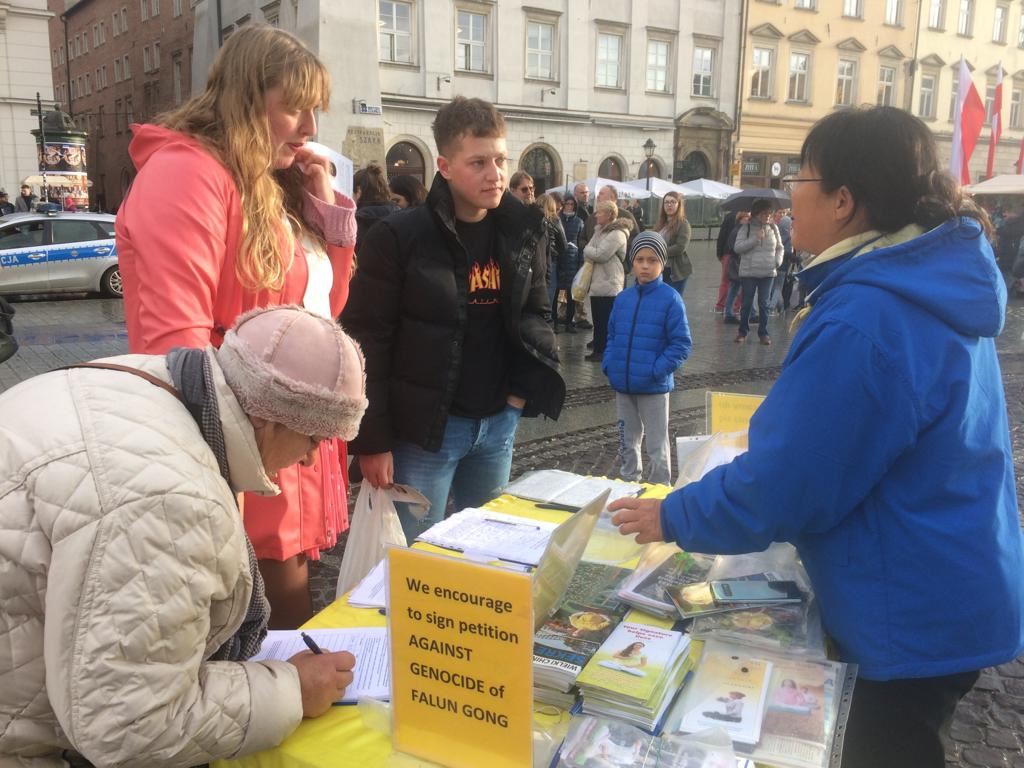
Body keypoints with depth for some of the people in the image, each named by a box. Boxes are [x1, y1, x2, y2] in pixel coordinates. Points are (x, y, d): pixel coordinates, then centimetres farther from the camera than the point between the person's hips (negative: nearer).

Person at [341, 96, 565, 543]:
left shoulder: (522, 230, 3)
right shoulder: (399, 238, -13)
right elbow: (367, 343, -12)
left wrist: (525, 384, -1)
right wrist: (373, 440, -12)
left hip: (499, 422, 5)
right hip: (424, 428, -5)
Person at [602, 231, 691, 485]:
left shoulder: (670, 299, -11)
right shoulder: (622, 298, 4)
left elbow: (681, 344, -13)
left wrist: (657, 370, -19)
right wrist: (609, 365, 0)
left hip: (654, 386, -5)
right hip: (623, 385, 5)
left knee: (656, 446, 7)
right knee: (627, 442, 20)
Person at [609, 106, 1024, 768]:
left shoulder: (863, 318, -29)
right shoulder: (940, 283, 3)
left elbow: (783, 484, -26)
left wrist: (675, 517, -10)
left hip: (915, 614, -9)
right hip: (952, 593, 9)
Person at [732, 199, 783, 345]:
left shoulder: (773, 228, 5)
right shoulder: (746, 228, -3)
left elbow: (779, 247, 13)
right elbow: (737, 248, -11)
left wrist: (778, 261, -4)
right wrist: (755, 239, -18)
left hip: (768, 273, 2)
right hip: (748, 272, -2)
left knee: (764, 303, 6)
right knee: (747, 303, 4)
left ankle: (763, 332, 14)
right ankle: (743, 331, 17)